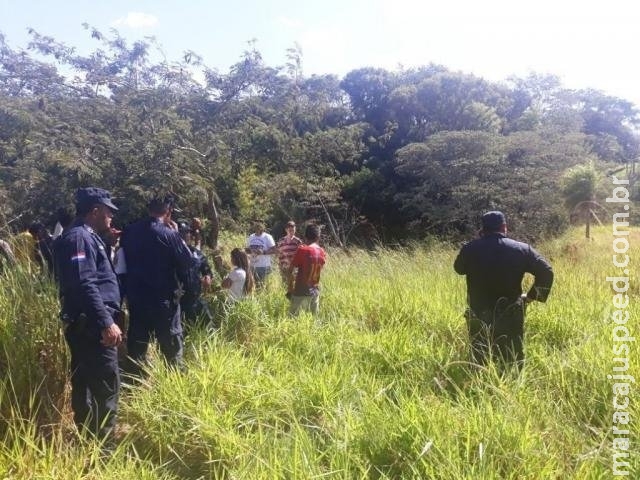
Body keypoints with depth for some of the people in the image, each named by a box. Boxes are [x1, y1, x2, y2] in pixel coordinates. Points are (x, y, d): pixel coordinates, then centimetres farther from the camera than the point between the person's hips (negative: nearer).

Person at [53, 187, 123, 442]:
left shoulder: (87, 237, 18)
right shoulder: (79, 237, -14)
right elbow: (84, 285, -24)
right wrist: (106, 322, -27)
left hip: (87, 325, 11)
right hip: (91, 325, -11)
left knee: (85, 383, 16)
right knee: (106, 385, -7)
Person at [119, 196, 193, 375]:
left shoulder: (129, 231, 2)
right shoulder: (169, 234, -14)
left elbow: (123, 262, 12)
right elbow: (188, 261, -6)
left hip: (136, 298, 5)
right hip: (163, 300, -5)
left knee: (136, 346, 14)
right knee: (172, 347, 6)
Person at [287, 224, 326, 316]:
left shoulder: (302, 250, -12)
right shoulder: (323, 253, 4)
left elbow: (290, 271, -11)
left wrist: (290, 287, -4)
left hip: (301, 291, -5)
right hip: (315, 291, 5)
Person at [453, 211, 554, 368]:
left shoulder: (469, 249, -7)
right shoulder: (521, 249, -6)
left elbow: (459, 269, 13)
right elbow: (546, 272, -7)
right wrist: (531, 296, 3)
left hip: (479, 317, 0)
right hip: (511, 318, 0)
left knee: (479, 365, 16)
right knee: (513, 364, 15)